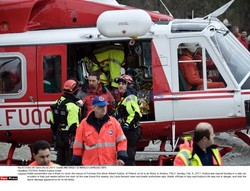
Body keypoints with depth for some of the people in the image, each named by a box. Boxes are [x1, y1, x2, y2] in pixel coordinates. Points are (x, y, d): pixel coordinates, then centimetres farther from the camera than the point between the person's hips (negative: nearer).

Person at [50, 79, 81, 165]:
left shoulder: (58, 102, 7)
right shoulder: (72, 106, -20)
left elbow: (52, 122, 14)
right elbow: (73, 126, -23)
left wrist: (55, 135, 23)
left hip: (59, 135, 8)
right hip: (69, 137, -8)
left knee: (60, 159, 16)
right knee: (70, 159, -4)